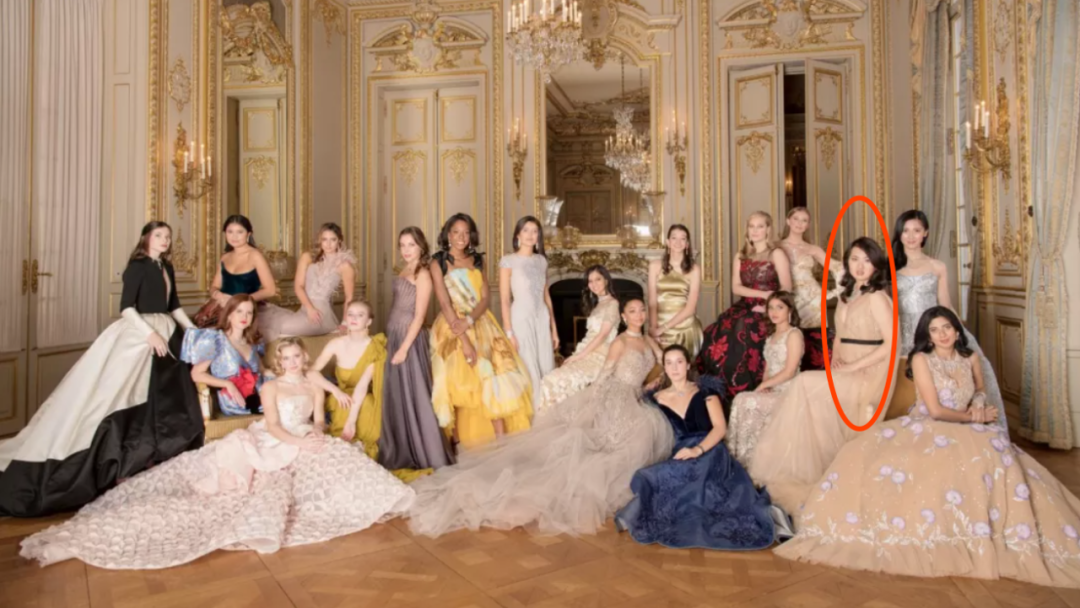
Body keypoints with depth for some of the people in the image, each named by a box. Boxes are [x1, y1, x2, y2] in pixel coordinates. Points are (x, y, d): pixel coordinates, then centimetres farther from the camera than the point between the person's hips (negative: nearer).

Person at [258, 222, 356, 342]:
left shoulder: (344, 265, 2)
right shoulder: (307, 257, 12)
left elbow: (349, 298, 2)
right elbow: (298, 285, 5)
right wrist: (309, 308, -11)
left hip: (323, 312, -5)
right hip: (305, 309, 5)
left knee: (283, 328, -22)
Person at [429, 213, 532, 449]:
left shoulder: (477, 260, 11)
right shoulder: (438, 263, -1)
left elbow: (486, 297, 3)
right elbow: (445, 304, -11)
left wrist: (469, 320, -17)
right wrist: (464, 340, -20)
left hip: (481, 324, 3)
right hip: (453, 328, -3)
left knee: (495, 377, -7)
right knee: (457, 384, -5)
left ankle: (501, 438, -2)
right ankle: (458, 441, 8)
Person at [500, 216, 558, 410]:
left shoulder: (541, 260, 11)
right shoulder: (508, 261, -6)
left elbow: (546, 296, 14)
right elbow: (504, 299, -9)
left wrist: (554, 328, 12)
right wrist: (509, 333, -14)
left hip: (542, 320, 5)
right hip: (521, 319, -5)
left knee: (547, 370, 7)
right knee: (527, 372, -1)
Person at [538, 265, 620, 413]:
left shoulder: (612, 303, -5)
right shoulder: (596, 304, 22)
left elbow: (602, 336, -13)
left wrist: (578, 356, -14)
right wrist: (576, 354, 5)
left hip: (599, 357, -8)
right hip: (588, 354, 8)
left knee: (557, 380, -25)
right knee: (551, 380, -14)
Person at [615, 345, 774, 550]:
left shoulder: (704, 392, 8)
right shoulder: (658, 399, 14)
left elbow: (720, 427, -5)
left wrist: (697, 450, -21)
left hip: (709, 453, -2)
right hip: (678, 457, 2)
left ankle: (639, 513, -36)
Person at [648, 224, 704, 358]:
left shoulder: (694, 269, 1)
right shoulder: (655, 266, 3)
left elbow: (690, 308, -5)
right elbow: (652, 302, 0)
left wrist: (664, 328, -13)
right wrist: (653, 327, -15)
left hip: (686, 328, 0)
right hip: (660, 327, 0)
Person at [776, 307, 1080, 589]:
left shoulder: (971, 357, 5)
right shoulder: (921, 359, -7)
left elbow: (981, 389, 23)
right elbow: (935, 410, -12)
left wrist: (979, 403, 0)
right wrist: (973, 417, -5)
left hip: (966, 431, 3)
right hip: (926, 428, -3)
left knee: (996, 456, -30)